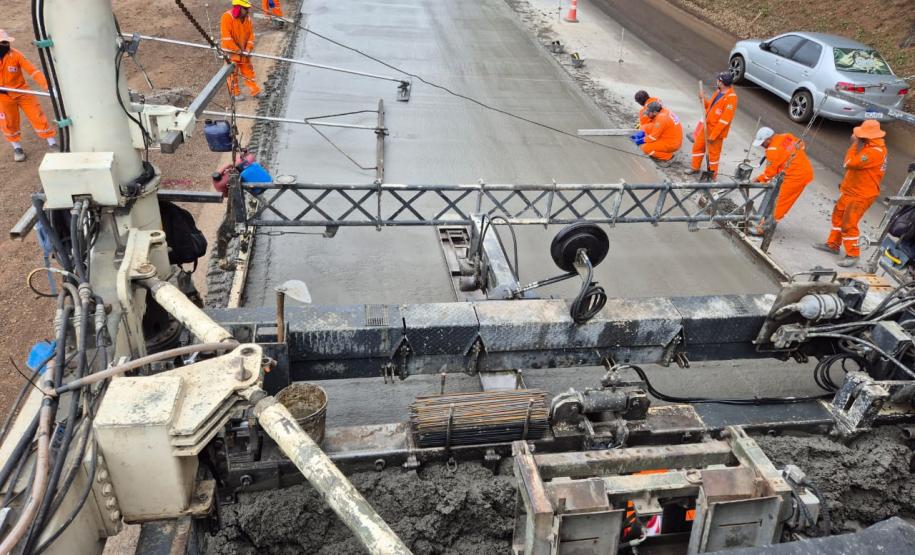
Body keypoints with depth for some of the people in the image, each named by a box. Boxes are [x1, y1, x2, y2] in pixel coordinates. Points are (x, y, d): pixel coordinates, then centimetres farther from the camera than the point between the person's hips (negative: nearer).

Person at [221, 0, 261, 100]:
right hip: (231, 51, -5)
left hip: (244, 51, 5)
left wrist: (248, 48, -11)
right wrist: (236, 50, -23)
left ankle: (255, 91, 18)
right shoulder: (227, 17, -19)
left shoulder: (247, 18, -2)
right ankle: (236, 93, 17)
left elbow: (251, 34, 2)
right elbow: (226, 36, -23)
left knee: (248, 71, 11)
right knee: (232, 72, 6)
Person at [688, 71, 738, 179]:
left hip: (717, 130, -8)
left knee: (713, 153, 6)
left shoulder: (731, 97, -23)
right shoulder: (719, 92, 4)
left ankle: (712, 175, 22)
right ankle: (695, 168, 36)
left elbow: (725, 119, -24)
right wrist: (703, 99, -2)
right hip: (706, 126, 8)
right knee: (697, 146, 18)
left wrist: (713, 135, -23)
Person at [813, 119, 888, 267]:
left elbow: (850, 163, -30)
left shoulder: (876, 151, -26)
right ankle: (833, 244, 34)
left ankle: (853, 255, 4)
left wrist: (855, 144, -19)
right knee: (838, 215, 20)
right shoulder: (869, 146, 5)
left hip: (861, 195, -10)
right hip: (850, 190, 10)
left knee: (848, 224, -8)